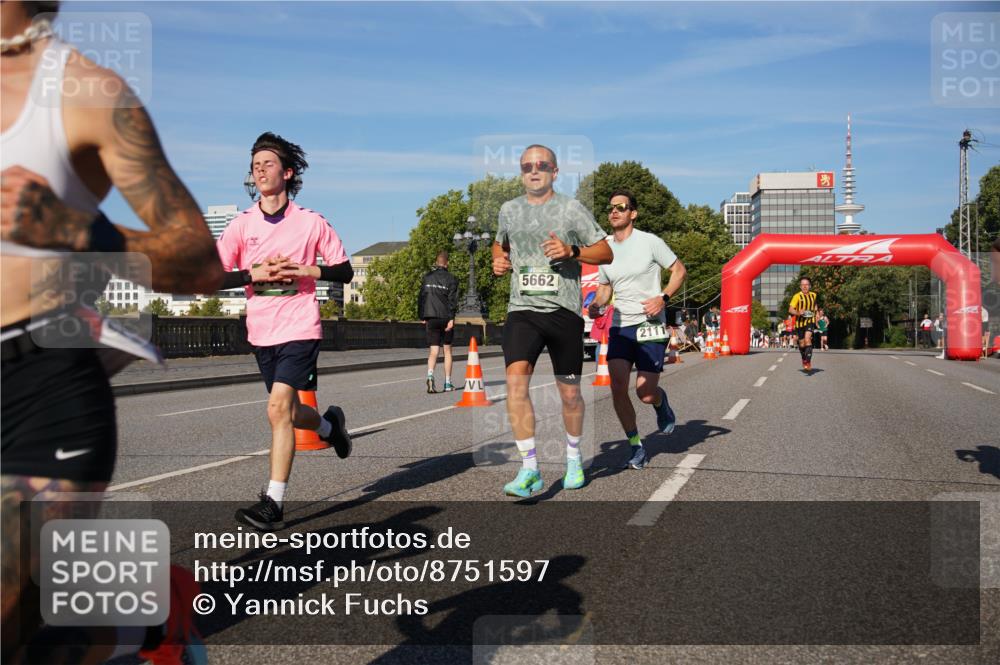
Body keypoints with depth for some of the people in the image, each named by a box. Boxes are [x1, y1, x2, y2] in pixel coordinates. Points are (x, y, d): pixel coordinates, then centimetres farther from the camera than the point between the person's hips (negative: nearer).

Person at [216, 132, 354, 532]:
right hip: (261, 332, 4)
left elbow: (345, 271, 3)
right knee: (291, 413, 15)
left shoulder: (312, 222, -1)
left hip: (300, 329, -4)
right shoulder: (242, 224, 4)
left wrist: (310, 270, -13)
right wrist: (255, 274, -14)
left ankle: (273, 503, -14)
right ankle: (329, 425, 49)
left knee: (279, 407, -19)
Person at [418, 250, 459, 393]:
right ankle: (448, 383, 14)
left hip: (431, 318, 2)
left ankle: (430, 375, -26)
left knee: (433, 350, 1)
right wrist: (451, 318, -12)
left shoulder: (427, 278, 8)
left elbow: (421, 298, 8)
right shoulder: (451, 279, -2)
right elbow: (453, 300, -10)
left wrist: (422, 317, 14)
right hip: (445, 317, -2)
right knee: (447, 350, 10)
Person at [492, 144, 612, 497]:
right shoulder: (509, 209, 13)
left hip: (564, 310, -2)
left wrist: (572, 251, -14)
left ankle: (573, 457, 31)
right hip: (522, 309, 2)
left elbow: (606, 253, 4)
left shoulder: (571, 208, 2)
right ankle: (529, 468, -13)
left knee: (569, 393, 6)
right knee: (516, 379, -19)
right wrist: (498, 260, 9)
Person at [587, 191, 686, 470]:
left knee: (646, 394, -8)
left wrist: (663, 298, -13)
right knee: (617, 386, -12)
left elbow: (679, 270, 3)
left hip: (650, 325, -4)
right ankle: (635, 445, 5)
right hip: (620, 326, 4)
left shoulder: (650, 242, -5)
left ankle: (661, 402, 31)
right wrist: (596, 305, -1)